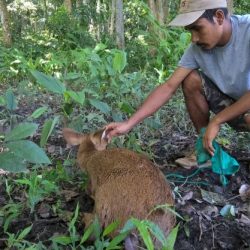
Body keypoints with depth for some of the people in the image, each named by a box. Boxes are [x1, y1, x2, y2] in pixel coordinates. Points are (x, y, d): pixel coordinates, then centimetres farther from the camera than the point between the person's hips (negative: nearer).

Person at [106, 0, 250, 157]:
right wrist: (128, 124, -19)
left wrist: (217, 121, -26)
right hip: (233, 105, 5)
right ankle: (206, 148, 1)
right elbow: (169, 87, -12)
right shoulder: (197, 48, -11)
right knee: (191, 80, -12)